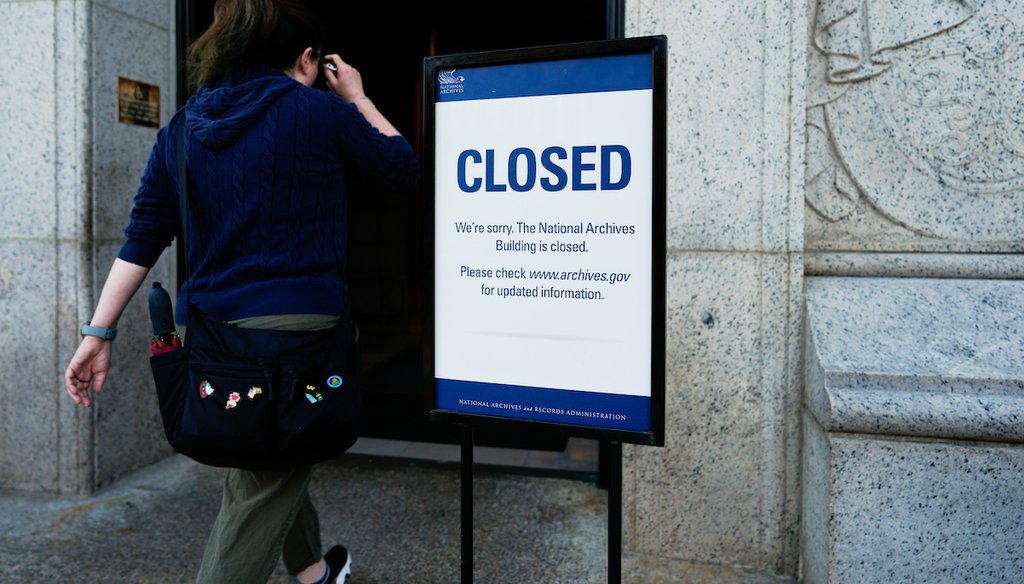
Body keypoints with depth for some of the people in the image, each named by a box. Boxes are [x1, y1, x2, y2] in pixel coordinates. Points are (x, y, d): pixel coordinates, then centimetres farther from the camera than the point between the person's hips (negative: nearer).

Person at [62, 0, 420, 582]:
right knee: (257, 500, 4)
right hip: (294, 325, -6)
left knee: (274, 468, 27)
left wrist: (98, 332, 9)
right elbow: (403, 169, 8)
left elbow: (142, 241, 6)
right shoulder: (320, 110, -5)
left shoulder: (182, 127, 9)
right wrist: (356, 97, 19)